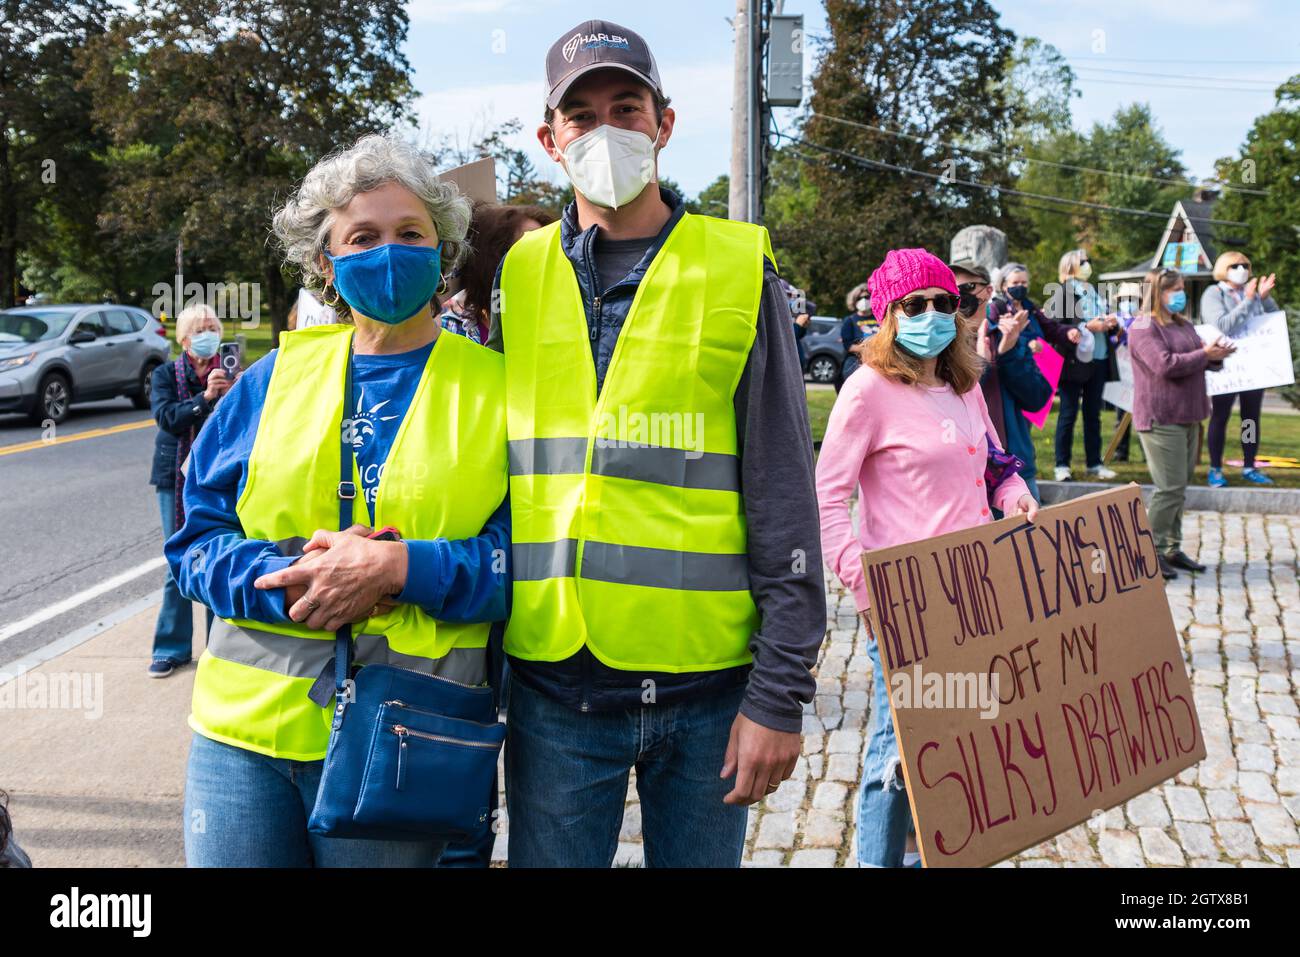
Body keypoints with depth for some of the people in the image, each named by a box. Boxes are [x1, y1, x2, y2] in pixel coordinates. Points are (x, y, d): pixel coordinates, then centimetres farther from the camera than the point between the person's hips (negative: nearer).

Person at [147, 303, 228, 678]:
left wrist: (231, 394, -28)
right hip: (176, 478, 0)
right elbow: (168, 418, -15)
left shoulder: (227, 373, 0)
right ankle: (172, 648, 15)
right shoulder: (166, 375, 1)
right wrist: (204, 396, -29)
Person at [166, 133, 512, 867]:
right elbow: (197, 539, 7)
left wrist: (402, 568, -19)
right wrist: (287, 582, -12)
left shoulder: (494, 392, 1)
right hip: (245, 727, 2)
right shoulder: (273, 380, 8)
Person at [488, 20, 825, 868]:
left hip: (708, 683, -1)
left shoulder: (738, 272, -1)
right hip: (555, 683, 2)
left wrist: (780, 692, -7)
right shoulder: (521, 275, 6)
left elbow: (784, 500, -3)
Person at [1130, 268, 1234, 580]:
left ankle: (1172, 548, 21)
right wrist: (1204, 354, -16)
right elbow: (1165, 365, -21)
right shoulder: (1144, 328, -10)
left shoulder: (1183, 324, 17)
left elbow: (1199, 360, 19)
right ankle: (1151, 552, 0)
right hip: (1161, 419, -9)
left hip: (1188, 416, 9)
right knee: (1170, 488, -9)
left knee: (1179, 487, 13)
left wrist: (1217, 354, -2)